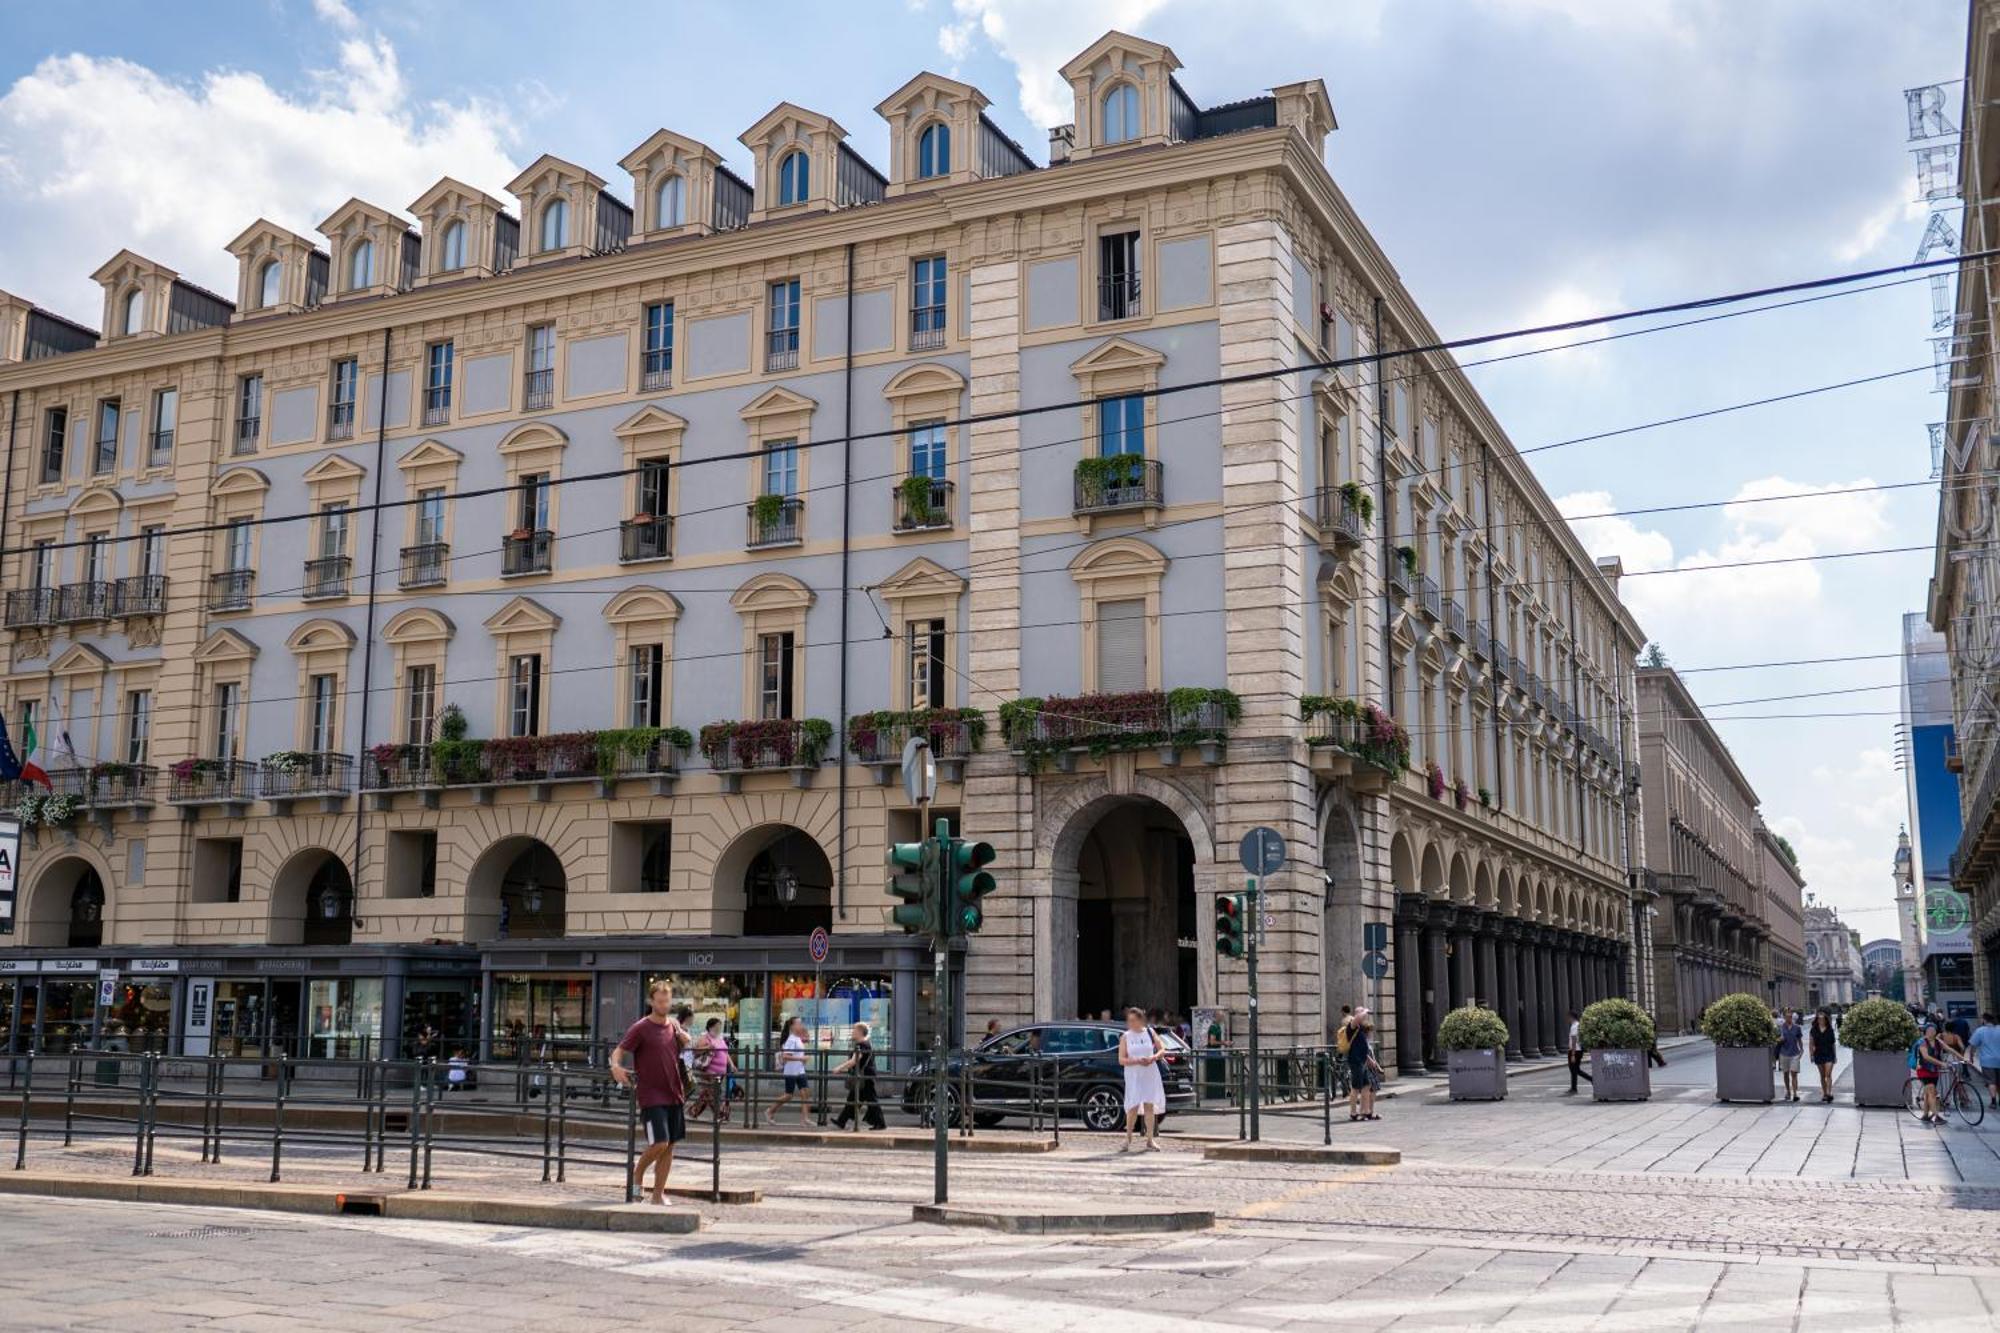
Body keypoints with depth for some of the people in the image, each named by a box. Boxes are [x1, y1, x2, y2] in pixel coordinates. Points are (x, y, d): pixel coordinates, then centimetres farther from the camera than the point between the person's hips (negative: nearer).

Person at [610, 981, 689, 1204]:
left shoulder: (674, 1026, 10)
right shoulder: (640, 1028, -8)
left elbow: (687, 1045, 27)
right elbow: (619, 1051, -14)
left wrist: (683, 1036, 5)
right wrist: (616, 1066, -34)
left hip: (674, 1094, 6)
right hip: (652, 1096, -6)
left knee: (670, 1145, 6)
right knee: (659, 1143, -14)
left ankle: (658, 1193, 16)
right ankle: (637, 1173, 14)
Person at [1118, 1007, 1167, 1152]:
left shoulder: (1149, 1032, 5)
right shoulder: (1125, 1037, 0)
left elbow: (1162, 1050, 6)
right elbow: (1121, 1059, -5)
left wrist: (1153, 1058, -13)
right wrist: (1137, 1061, -20)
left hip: (1150, 1074, 1)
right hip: (1133, 1075, -1)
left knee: (1149, 1105, 1)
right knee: (1133, 1107, -5)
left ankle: (1150, 1140, 6)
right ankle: (1128, 1139, 9)